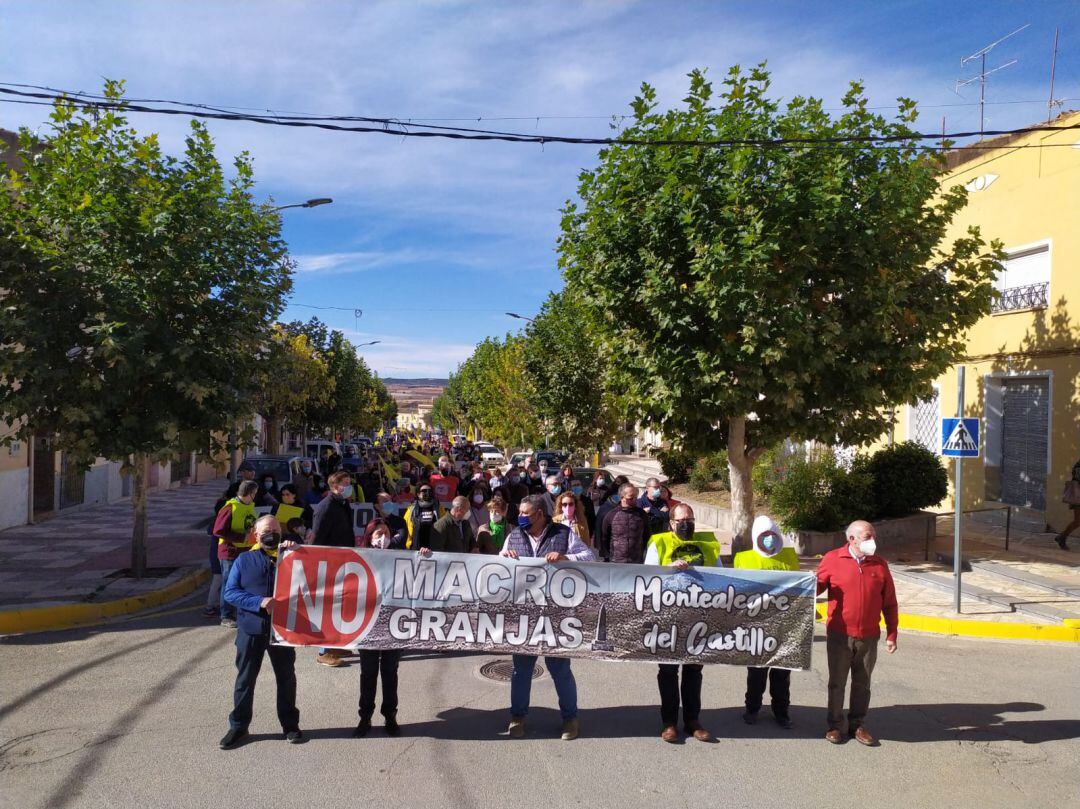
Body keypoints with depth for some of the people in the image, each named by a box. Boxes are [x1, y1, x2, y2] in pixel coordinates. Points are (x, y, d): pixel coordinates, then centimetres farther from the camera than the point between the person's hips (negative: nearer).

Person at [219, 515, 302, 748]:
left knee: (286, 678, 10)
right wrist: (260, 602, -19)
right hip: (251, 629, 0)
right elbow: (230, 592, -5)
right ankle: (238, 726, 24)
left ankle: (290, 724, 24)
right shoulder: (244, 560, 2)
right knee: (245, 679, 9)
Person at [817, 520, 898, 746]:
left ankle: (857, 725, 27)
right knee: (837, 683, 9)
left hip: (869, 637, 2)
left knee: (862, 684, 12)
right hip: (839, 635, -2)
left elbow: (889, 603, 6)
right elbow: (816, 585, 3)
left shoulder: (880, 564, 2)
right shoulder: (832, 560, -6)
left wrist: (891, 635, 5)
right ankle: (835, 725, 22)